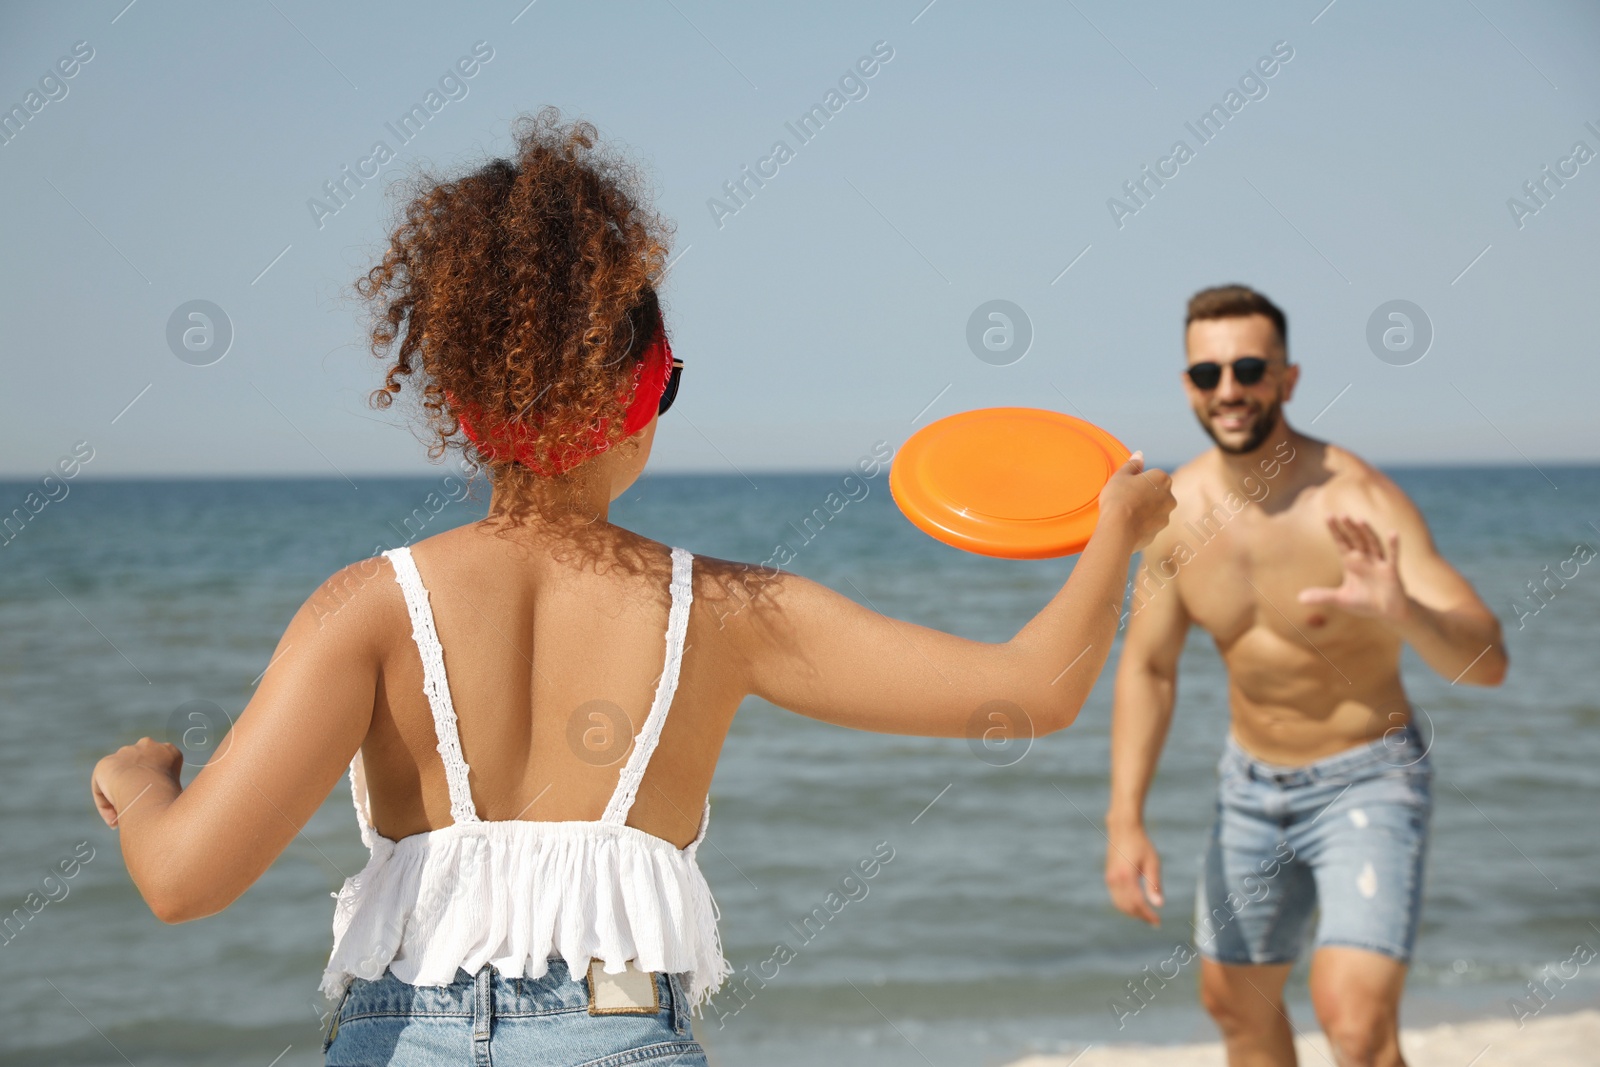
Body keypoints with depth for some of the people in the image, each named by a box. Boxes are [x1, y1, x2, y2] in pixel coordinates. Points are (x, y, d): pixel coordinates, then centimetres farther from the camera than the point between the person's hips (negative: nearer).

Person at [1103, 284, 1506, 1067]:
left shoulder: (1357, 502, -24)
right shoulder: (1175, 509, -9)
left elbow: (1487, 660, -32)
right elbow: (1146, 668, 2)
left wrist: (1403, 614, -53)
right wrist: (1125, 820, -5)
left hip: (1367, 781, -5)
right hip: (1251, 785, 6)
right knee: (1235, 1003, 20)